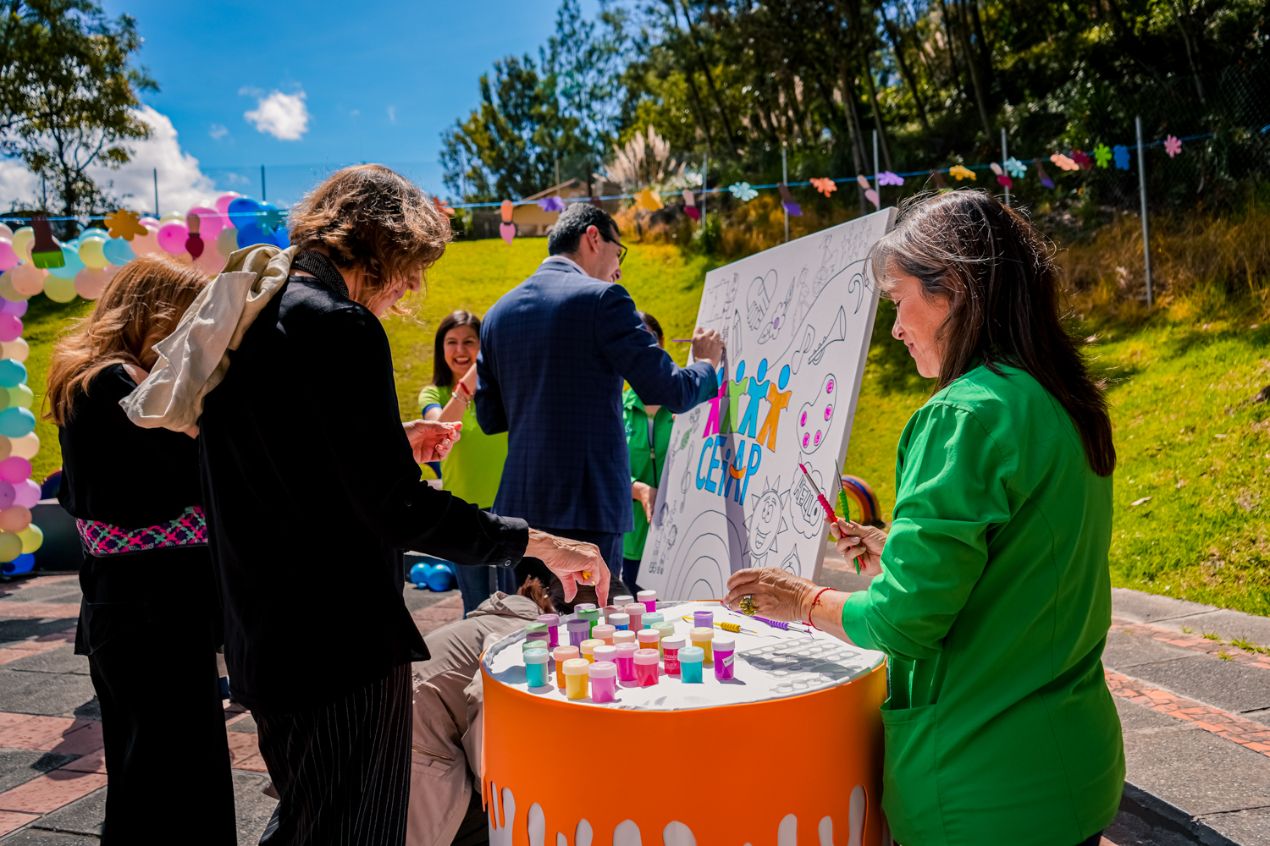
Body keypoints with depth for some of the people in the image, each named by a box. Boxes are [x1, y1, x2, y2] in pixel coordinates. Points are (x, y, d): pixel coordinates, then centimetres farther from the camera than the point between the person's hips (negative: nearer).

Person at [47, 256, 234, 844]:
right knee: (188, 792, -2)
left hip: (113, 612, 10)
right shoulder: (118, 383, -16)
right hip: (160, 615, -10)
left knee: (137, 784, 21)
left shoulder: (84, 382, 13)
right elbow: (200, 470, -24)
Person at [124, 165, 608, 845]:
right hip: (340, 646, -10)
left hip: (264, 639, 10)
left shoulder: (249, 318, 12)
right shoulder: (338, 326, -18)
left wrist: (392, 447, 15)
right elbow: (396, 509, -22)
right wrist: (536, 543, -16)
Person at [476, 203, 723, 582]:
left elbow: (490, 417, 15)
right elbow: (669, 391, -9)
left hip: (517, 504, 7)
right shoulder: (603, 299, -8)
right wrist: (706, 363, 11)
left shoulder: (498, 312, 12)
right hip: (586, 506, -7)